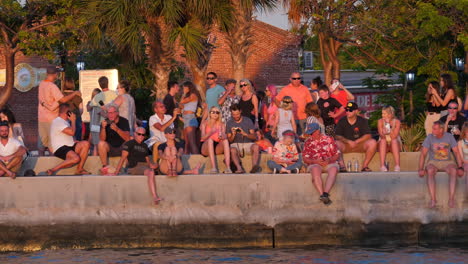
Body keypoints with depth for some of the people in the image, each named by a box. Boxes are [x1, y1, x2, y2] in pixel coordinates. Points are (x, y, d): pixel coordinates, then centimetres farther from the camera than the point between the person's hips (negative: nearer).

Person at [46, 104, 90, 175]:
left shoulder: (65, 121, 23)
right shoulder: (58, 121, -11)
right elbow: (72, 132, -20)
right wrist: (73, 120, -5)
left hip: (69, 146, 10)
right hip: (60, 149, -10)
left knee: (85, 144, -9)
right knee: (76, 158, -33)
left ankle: (79, 169, -9)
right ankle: (52, 170, -25)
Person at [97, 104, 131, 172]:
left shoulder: (124, 121, -7)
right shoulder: (105, 122, -3)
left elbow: (128, 138, -20)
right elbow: (102, 139, -11)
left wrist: (117, 129, -34)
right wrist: (103, 128, -28)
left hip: (122, 148, 0)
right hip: (110, 149, 0)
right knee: (101, 144, -28)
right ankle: (105, 166, -23)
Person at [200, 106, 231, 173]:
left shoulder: (221, 124, 11)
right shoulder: (205, 123, 4)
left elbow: (224, 136, -6)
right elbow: (203, 137, -10)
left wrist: (222, 136, -30)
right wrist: (211, 132, -28)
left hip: (217, 148, 2)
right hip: (206, 148, -2)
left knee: (225, 140, -26)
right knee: (210, 140, -33)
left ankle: (228, 168, -41)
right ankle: (213, 168, -47)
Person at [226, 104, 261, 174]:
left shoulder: (248, 121, 6)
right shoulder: (229, 123, 9)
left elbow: (254, 137, 1)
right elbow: (229, 140, 8)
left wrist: (245, 134, -18)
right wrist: (233, 135, -14)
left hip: (248, 143, 0)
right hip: (236, 144, 0)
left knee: (256, 147, -33)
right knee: (233, 150, -36)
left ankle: (254, 166, -49)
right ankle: (239, 168, -52)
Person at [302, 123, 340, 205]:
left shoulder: (329, 139, 8)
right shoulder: (308, 142, 10)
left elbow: (337, 154, 7)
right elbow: (305, 158, 5)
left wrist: (329, 160, -13)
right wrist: (316, 161, -13)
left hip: (329, 163, 0)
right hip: (314, 164, 0)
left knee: (334, 169, -34)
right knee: (315, 170, -36)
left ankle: (326, 193, -49)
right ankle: (322, 195, -48)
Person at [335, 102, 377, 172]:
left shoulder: (362, 121, 3)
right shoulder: (342, 121, 3)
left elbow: (368, 136, -6)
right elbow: (338, 136, -5)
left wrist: (356, 142, -19)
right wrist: (348, 141, -20)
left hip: (359, 145, 1)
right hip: (346, 146, -1)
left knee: (372, 142, -27)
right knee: (336, 143, -33)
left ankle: (365, 165, -22)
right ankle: (342, 165, -31)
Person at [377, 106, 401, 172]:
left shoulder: (396, 122, -9)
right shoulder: (380, 121, -5)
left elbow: (394, 137, -19)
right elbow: (382, 136, -15)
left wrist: (388, 124, -23)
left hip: (394, 145, -1)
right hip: (384, 145, 1)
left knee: (394, 141, -33)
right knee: (383, 141, -32)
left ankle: (397, 166, -44)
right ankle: (382, 166, -44)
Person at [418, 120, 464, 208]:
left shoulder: (449, 137, -3)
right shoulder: (429, 138, -5)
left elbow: (456, 152, -2)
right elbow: (423, 154, -6)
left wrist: (460, 167, -14)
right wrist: (420, 169, -18)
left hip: (447, 162, 0)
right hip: (433, 162, 0)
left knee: (453, 170, -33)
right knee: (430, 171, -35)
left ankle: (451, 198, -38)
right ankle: (433, 199, -39)